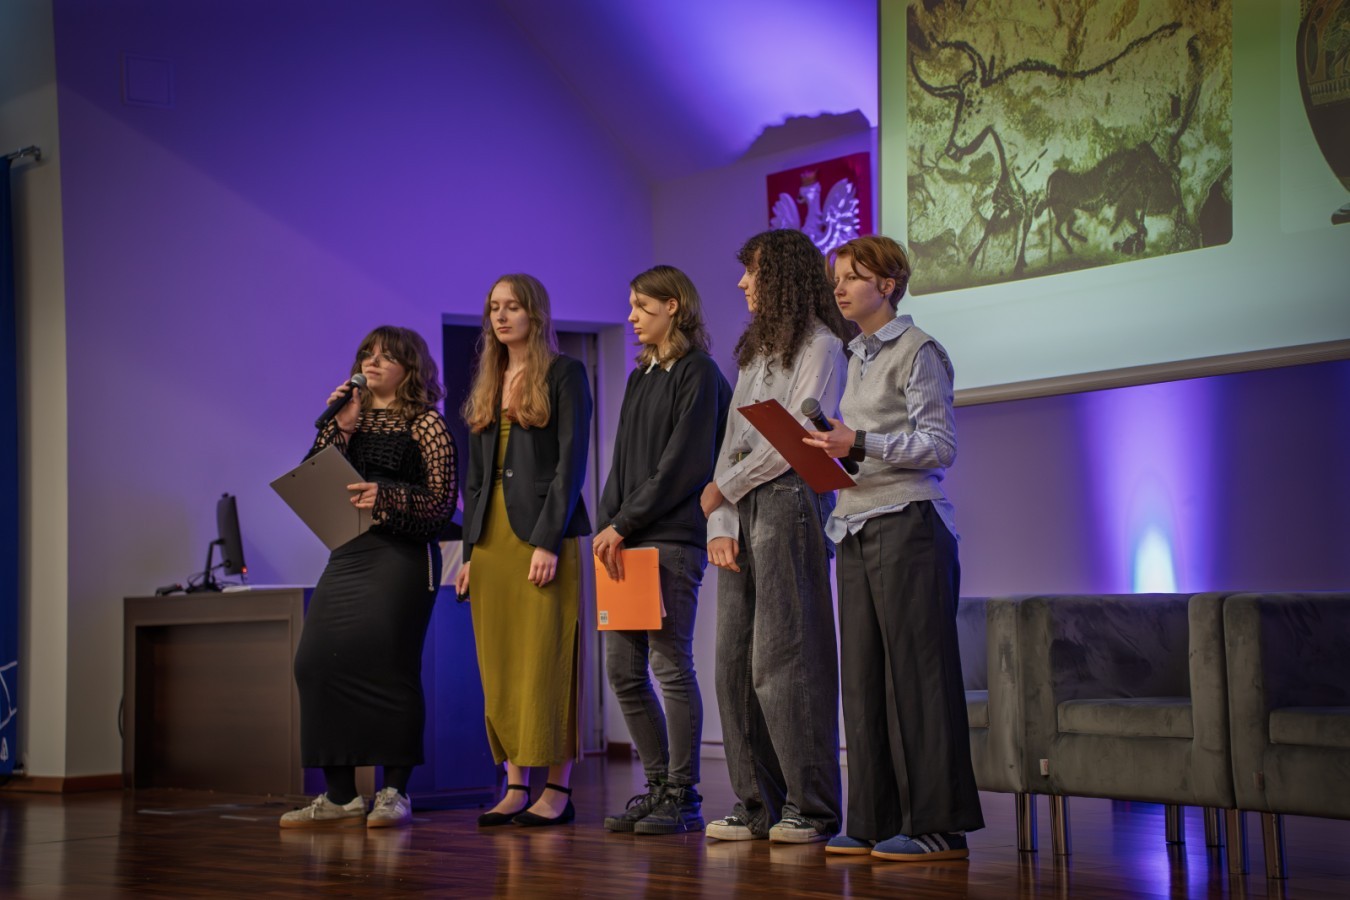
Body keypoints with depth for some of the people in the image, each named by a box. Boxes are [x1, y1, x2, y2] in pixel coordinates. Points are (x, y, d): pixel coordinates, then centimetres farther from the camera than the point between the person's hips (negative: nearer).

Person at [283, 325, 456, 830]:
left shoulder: (426, 425, 2)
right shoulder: (350, 422, 17)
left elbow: (442, 502, -6)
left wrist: (386, 497, -20)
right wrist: (338, 428, -2)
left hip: (403, 556, -6)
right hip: (348, 555, 6)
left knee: (388, 668, -10)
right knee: (317, 662, -4)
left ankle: (395, 792, 0)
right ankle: (339, 796, 3)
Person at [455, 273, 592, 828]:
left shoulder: (564, 374, -1)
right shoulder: (487, 385, 18)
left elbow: (571, 460, -8)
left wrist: (549, 542, -16)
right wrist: (469, 550, 12)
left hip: (544, 533, -6)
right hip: (491, 537, 6)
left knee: (547, 664, -6)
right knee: (499, 668, 3)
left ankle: (557, 790, -2)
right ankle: (515, 787, 7)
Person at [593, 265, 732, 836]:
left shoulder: (698, 375, -4)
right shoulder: (640, 378, 20)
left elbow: (682, 465, -12)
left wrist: (625, 523, -13)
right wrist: (607, 525, 4)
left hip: (673, 539, -8)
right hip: (626, 539, 8)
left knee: (671, 665, -6)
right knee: (623, 669, 6)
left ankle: (683, 797, 0)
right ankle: (659, 785, 14)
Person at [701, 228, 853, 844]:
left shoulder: (820, 347, -2)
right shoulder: (755, 351, 24)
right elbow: (734, 441, 17)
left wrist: (723, 487, -4)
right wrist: (720, 524, 5)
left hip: (790, 504, -8)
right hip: (742, 513, 8)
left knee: (783, 659, -10)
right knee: (735, 661, 3)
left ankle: (811, 807, -5)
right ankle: (756, 805, 7)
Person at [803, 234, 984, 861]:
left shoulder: (916, 351, -4)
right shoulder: (858, 356, 20)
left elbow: (939, 445, -11)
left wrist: (861, 444, -18)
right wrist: (831, 451, 7)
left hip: (906, 524, -8)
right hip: (857, 527, 8)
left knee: (917, 674, -8)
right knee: (863, 677, 5)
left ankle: (938, 825, -5)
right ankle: (875, 822, 9)